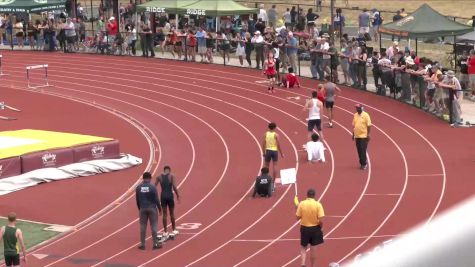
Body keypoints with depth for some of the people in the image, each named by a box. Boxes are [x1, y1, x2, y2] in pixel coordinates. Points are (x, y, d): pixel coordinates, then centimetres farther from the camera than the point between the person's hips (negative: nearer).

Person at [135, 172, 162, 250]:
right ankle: (155, 243, 5)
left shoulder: (138, 188, 0)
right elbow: (156, 199, -7)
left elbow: (137, 200, 7)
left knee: (142, 226, 7)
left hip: (142, 209, 3)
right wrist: (160, 209, 3)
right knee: (154, 226, 3)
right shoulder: (152, 187, -10)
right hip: (152, 208, -3)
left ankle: (142, 244, 8)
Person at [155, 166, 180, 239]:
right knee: (172, 213, 12)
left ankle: (165, 232, 9)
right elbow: (174, 187, -13)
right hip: (170, 195, -2)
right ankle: (173, 230, 21)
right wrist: (178, 196, -4)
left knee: (164, 214, 7)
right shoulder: (171, 176, -3)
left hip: (163, 196, 2)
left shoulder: (159, 177, 4)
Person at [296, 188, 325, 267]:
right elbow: (321, 220, -16)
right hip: (315, 228, -1)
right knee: (313, 250, 12)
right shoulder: (318, 205, -13)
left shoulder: (301, 204, -10)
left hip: (304, 228, 1)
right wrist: (320, 227, 3)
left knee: (303, 248, 16)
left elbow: (298, 217, -4)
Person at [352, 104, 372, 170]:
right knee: (359, 151, 8)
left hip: (364, 136, -6)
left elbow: (369, 126, -10)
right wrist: (353, 134, 14)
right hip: (357, 136, 6)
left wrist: (368, 135, -13)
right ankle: (362, 162, 19)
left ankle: (363, 164, -3)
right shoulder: (355, 115, 9)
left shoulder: (365, 115, -9)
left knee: (363, 150, -7)